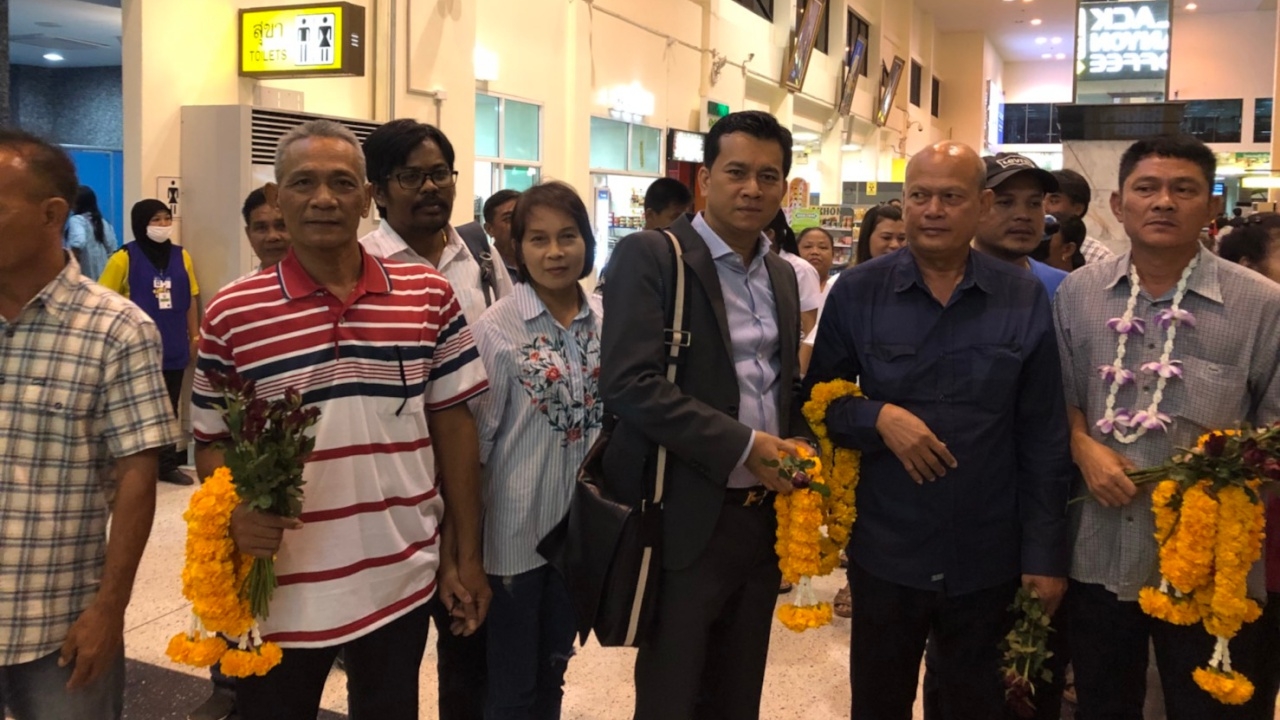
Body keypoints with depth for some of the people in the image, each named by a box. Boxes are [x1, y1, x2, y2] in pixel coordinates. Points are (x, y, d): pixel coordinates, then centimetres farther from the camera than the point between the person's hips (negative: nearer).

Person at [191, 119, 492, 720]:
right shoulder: (231, 315, -5)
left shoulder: (431, 297, -1)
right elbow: (211, 443, 2)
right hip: (280, 594, -1)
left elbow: (453, 425, 3)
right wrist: (236, 513, -19)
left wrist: (466, 555, 3)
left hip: (404, 583, 2)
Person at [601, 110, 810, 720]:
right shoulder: (651, 256, -10)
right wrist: (743, 447, -19)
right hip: (687, 519, -6)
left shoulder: (783, 276, 12)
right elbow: (629, 384, -20)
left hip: (764, 517, 7)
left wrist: (796, 449, 0)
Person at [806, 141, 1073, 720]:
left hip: (988, 562, 1)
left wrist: (1045, 554, -1)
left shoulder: (1025, 300, -2)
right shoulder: (856, 293, -4)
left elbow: (1043, 439, 0)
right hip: (883, 553, 0)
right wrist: (878, 417, -18)